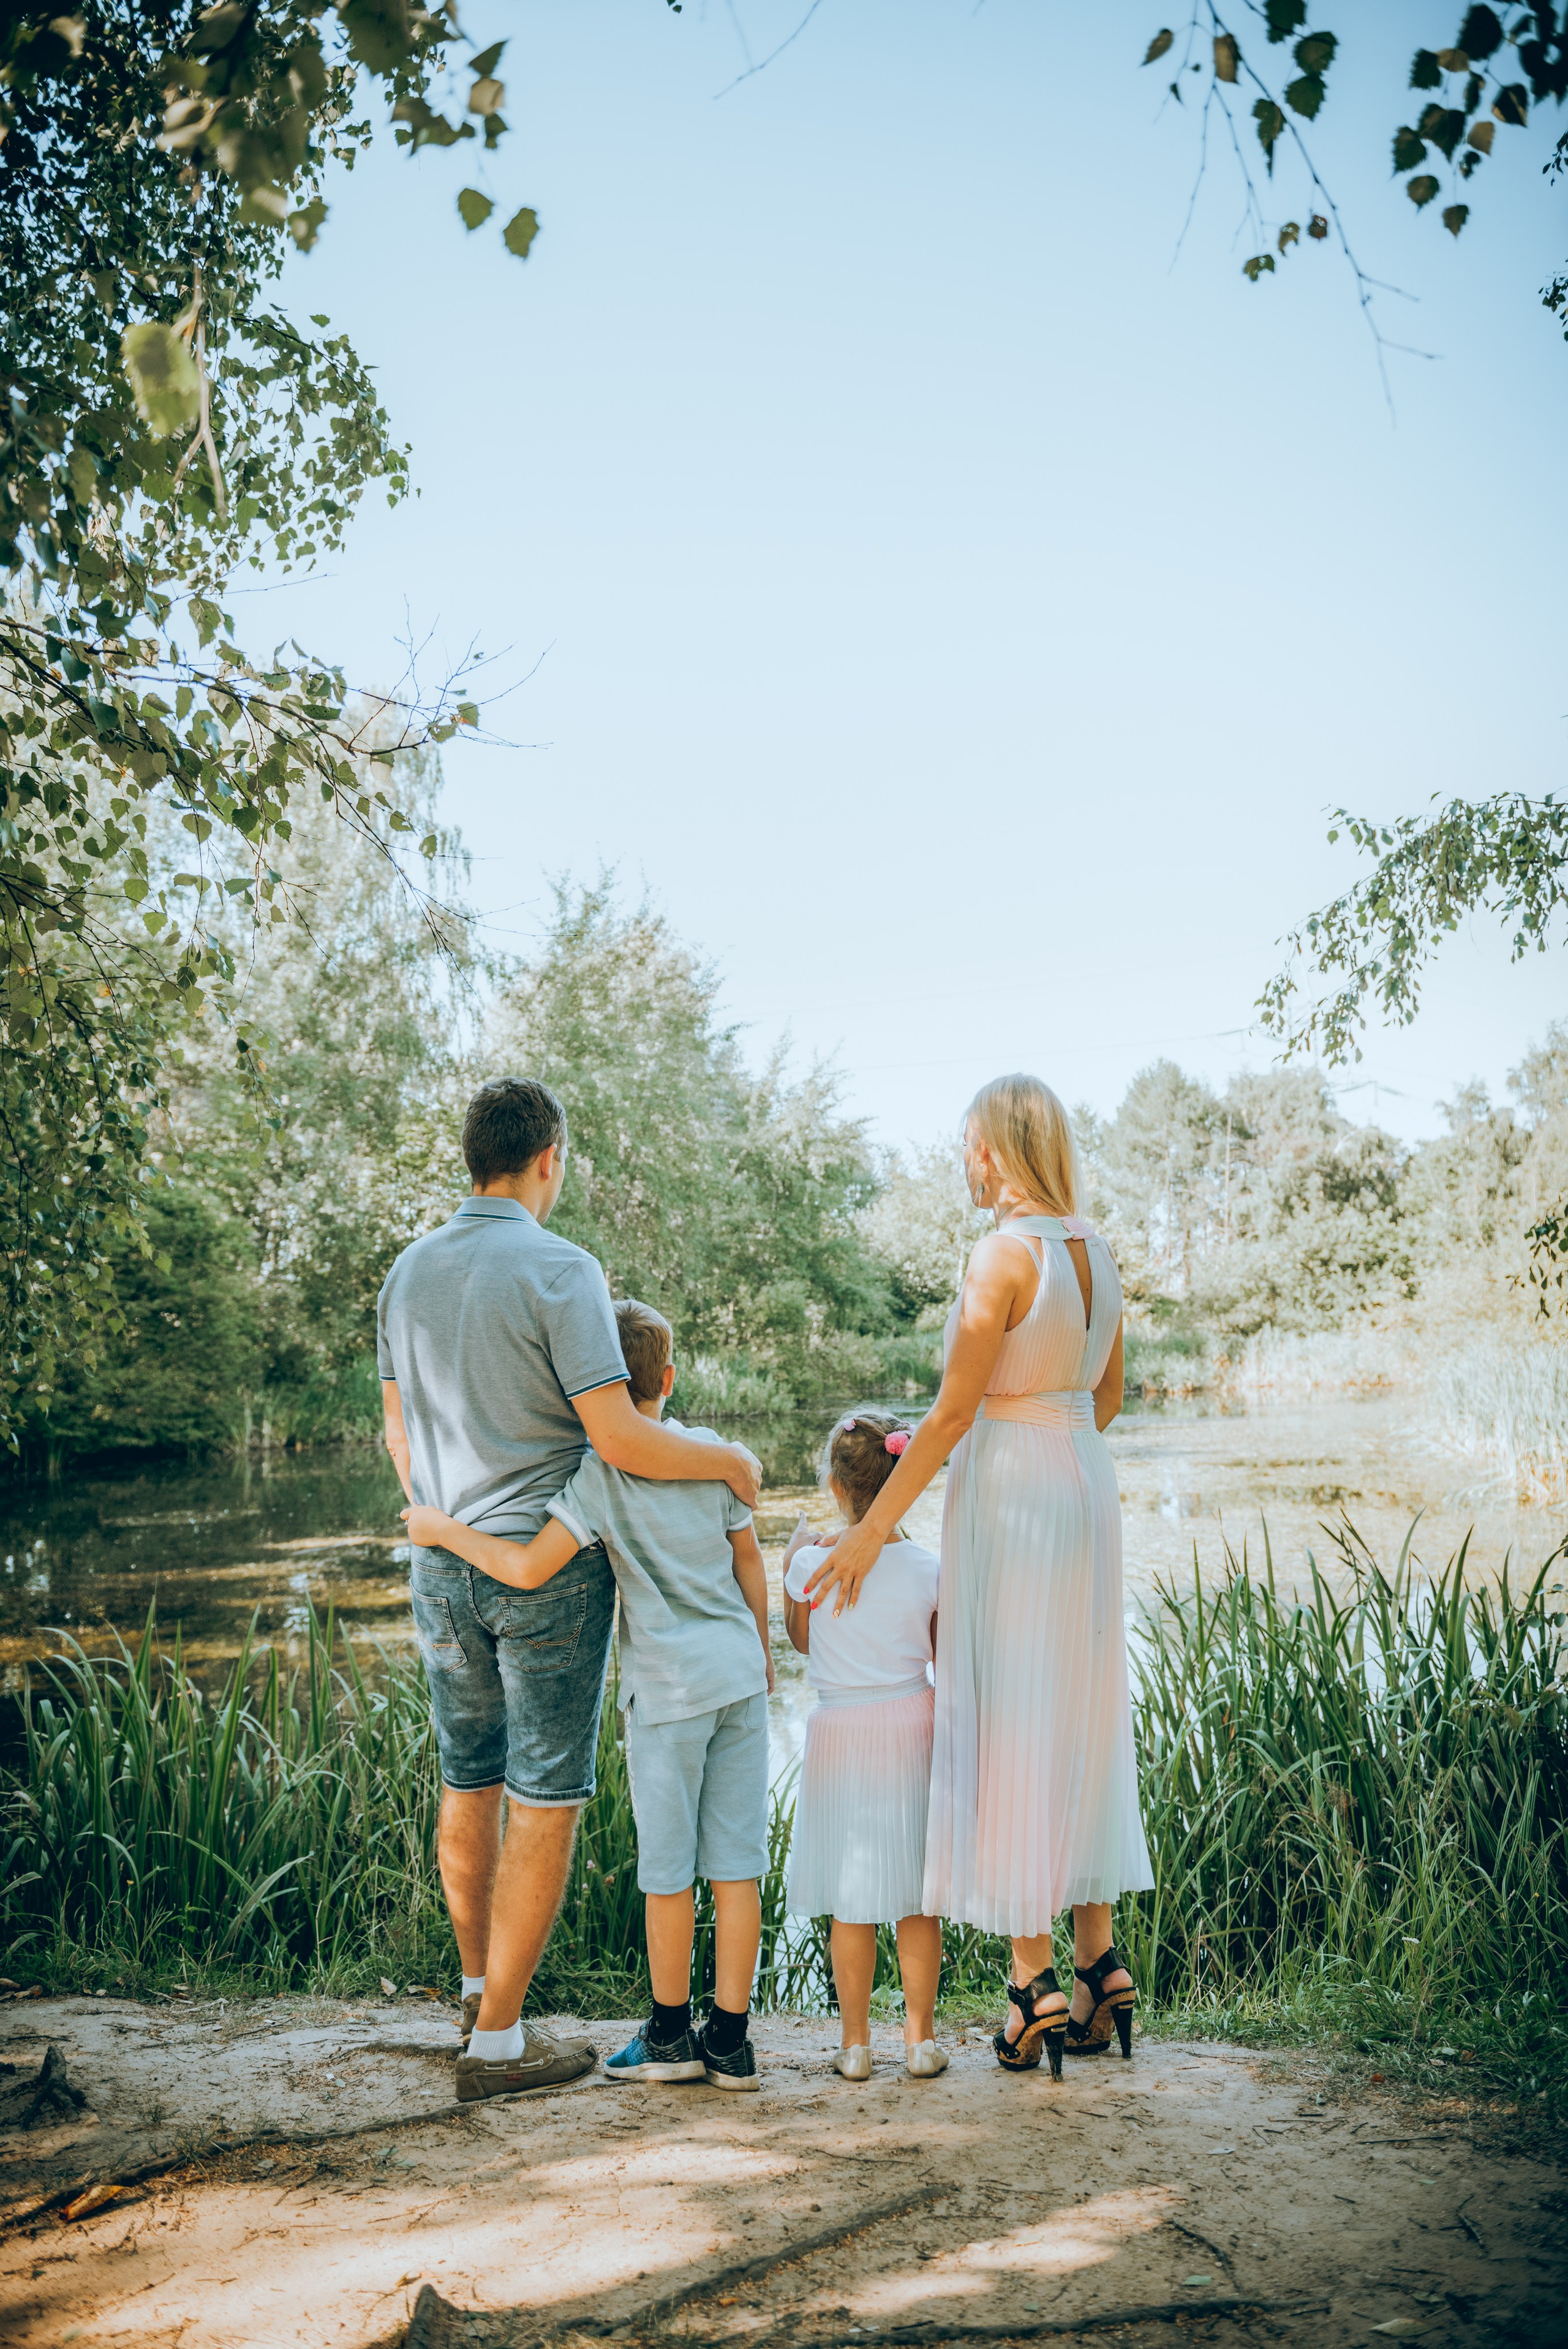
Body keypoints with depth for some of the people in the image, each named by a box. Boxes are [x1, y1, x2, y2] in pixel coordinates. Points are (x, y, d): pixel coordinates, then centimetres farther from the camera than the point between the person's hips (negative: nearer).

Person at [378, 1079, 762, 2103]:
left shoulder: (410, 1272, 5)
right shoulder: (559, 1271, -17)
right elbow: (619, 1438, -21)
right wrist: (729, 1461, -5)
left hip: (443, 1567, 7)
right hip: (547, 1570, -7)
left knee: (471, 1785, 20)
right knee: (545, 1803, 2)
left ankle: (481, 1986, 36)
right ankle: (499, 2041, 8)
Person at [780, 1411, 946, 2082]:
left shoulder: (814, 1565, -10)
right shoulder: (929, 1569, -6)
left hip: (840, 1732, -1)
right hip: (912, 1725, 1)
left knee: (851, 1902, 7)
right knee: (916, 1896, 11)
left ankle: (855, 2042, 14)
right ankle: (920, 2037, 15)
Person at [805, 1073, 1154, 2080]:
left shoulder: (1006, 1254, -17)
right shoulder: (1096, 1249, 6)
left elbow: (954, 1412, -18)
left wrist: (873, 1527, -14)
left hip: (1009, 1499, -8)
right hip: (1087, 1487, 8)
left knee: (1009, 1726, 1)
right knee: (1082, 1723, 14)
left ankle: (1035, 1982, 7)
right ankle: (1101, 1964, 21)